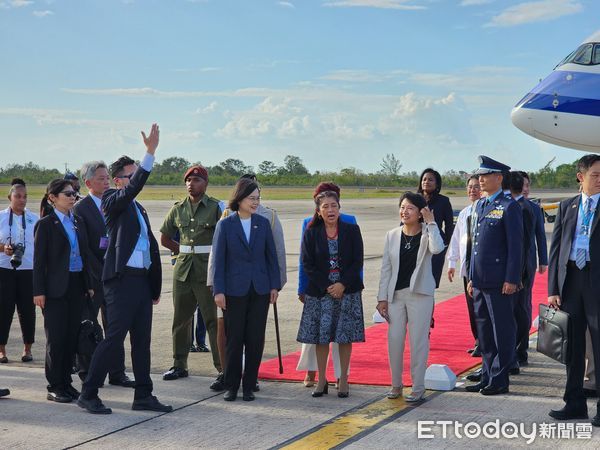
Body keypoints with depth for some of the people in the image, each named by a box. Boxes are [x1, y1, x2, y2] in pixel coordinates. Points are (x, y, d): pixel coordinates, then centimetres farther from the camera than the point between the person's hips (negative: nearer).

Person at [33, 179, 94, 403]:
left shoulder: (78, 222, 12)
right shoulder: (45, 224, -5)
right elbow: (39, 260, -7)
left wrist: (89, 284, 10)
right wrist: (39, 291, -12)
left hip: (77, 285, 5)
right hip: (56, 288, -5)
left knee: (71, 337, 8)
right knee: (56, 338, -1)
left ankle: (66, 383, 17)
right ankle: (54, 387, 8)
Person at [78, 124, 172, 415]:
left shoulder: (138, 208, 18)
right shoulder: (112, 200, -4)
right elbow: (134, 187, -25)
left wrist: (155, 286, 17)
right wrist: (150, 152, -31)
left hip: (142, 280, 8)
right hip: (122, 279, -8)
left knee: (142, 340, 10)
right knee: (114, 338, -6)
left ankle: (143, 396, 17)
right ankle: (88, 394, 4)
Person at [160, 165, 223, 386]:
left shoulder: (216, 207, -3)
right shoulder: (178, 209, 11)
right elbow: (164, 238, 20)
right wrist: (184, 251, 11)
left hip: (208, 270, -5)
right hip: (183, 270, 5)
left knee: (213, 319, -5)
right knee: (181, 318, 10)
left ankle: (222, 366, 0)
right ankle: (179, 365, 20)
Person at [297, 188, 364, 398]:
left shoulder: (351, 230, 2)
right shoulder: (311, 233, 2)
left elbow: (357, 262, -1)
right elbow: (308, 265, -1)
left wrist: (343, 284, -12)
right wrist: (327, 287, -10)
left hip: (347, 291, 0)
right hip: (320, 292, 0)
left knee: (345, 336, 2)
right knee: (321, 336, 2)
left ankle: (343, 380, 13)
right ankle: (321, 380, 13)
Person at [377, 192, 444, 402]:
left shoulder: (426, 234, -3)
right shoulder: (392, 235, 6)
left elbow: (437, 248, -27)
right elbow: (386, 268, 6)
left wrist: (431, 223, -20)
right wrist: (382, 297, 3)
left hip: (420, 294, -3)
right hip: (396, 294, 3)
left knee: (419, 341, 1)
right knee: (394, 339, 5)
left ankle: (418, 387, 11)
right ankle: (396, 384, 21)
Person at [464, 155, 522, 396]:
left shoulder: (509, 207, -9)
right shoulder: (480, 205, 15)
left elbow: (515, 245, -13)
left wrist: (511, 279, -16)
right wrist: (472, 277, 17)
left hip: (499, 281, -8)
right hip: (480, 281, 8)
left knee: (502, 331, 0)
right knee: (484, 330, 13)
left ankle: (499, 380, 6)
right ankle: (487, 376, 22)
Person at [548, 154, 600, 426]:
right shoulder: (567, 207, 10)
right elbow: (556, 248, 8)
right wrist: (553, 289, 1)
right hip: (570, 281, 3)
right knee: (573, 345, 10)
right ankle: (575, 403, 20)